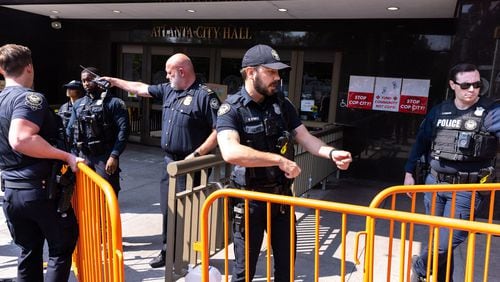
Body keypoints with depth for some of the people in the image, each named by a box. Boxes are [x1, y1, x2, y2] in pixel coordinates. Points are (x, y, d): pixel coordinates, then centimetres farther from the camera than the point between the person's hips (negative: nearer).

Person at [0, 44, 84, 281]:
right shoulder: (30, 98, -16)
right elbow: (20, 140, -32)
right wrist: (65, 156, -26)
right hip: (41, 190, -7)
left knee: (29, 252, 18)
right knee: (62, 246, 11)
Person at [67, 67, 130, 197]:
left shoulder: (113, 103, -5)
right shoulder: (78, 104, 12)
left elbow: (123, 130, -12)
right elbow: (70, 130, 16)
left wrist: (114, 156, -18)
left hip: (105, 157, -6)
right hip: (84, 156, 6)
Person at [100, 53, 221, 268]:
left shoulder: (205, 95, -14)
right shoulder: (168, 90, 10)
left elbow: (219, 130, -19)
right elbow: (141, 88, 24)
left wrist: (196, 155, -21)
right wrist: (114, 81, 28)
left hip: (189, 166, -8)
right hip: (169, 162, 8)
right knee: (167, 210, 16)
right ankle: (168, 252, 31)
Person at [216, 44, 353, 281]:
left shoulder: (282, 104, 2)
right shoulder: (232, 109, -16)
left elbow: (305, 138, 3)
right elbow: (231, 152, -32)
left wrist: (332, 153, -17)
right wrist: (280, 160, -29)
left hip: (282, 195, 5)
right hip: (250, 199, -5)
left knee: (286, 261, 20)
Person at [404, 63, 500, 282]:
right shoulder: (439, 111, 5)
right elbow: (421, 141, 13)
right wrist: (409, 171, 13)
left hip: (466, 189, -3)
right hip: (434, 183, 4)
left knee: (446, 243, -3)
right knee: (437, 238, 15)